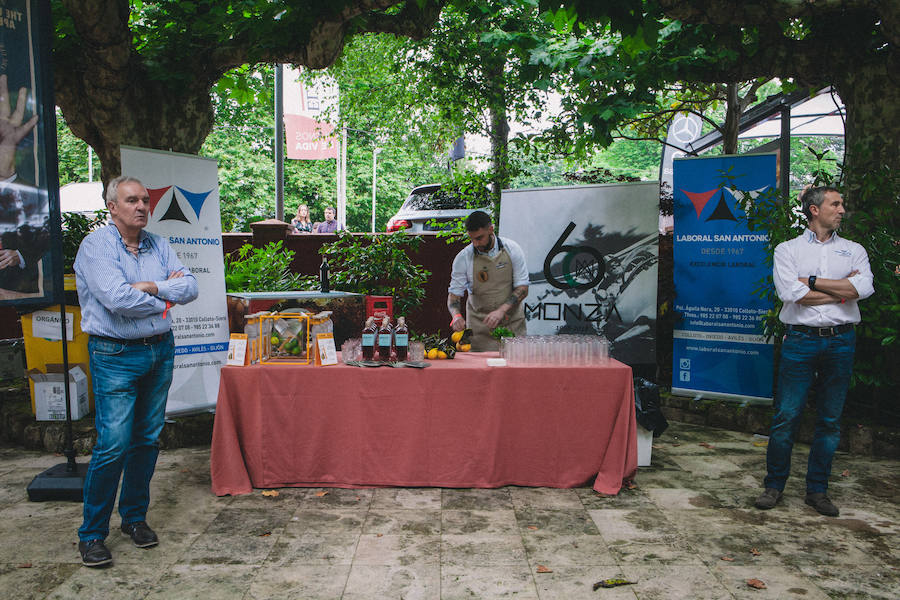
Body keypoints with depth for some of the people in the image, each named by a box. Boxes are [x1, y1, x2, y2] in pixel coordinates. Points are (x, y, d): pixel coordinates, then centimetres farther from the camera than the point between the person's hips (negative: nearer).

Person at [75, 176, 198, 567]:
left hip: (161, 350, 6)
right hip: (115, 355, -5)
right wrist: (165, 297, -7)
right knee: (113, 444, -7)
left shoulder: (158, 245, 9)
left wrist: (151, 287, -14)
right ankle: (92, 534, 9)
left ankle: (135, 517, 26)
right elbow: (117, 299, -21)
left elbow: (190, 286, 0)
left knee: (147, 439, 11)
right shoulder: (95, 246, -8)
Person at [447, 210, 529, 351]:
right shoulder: (463, 258, -6)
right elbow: (454, 293, -3)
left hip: (512, 323, 1)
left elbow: (522, 288, -6)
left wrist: (502, 310, -21)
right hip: (480, 326, 0)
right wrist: (456, 314, -24)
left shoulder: (512, 249, -5)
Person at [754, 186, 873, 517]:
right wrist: (841, 291, -5)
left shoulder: (854, 250, 13)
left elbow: (864, 287, -7)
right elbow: (790, 293, -11)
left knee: (830, 420, 7)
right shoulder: (787, 250, 6)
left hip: (840, 341, 3)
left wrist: (812, 282, -8)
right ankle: (774, 485, 11)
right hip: (801, 340, -2)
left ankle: (818, 490, 19)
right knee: (786, 416, -2)